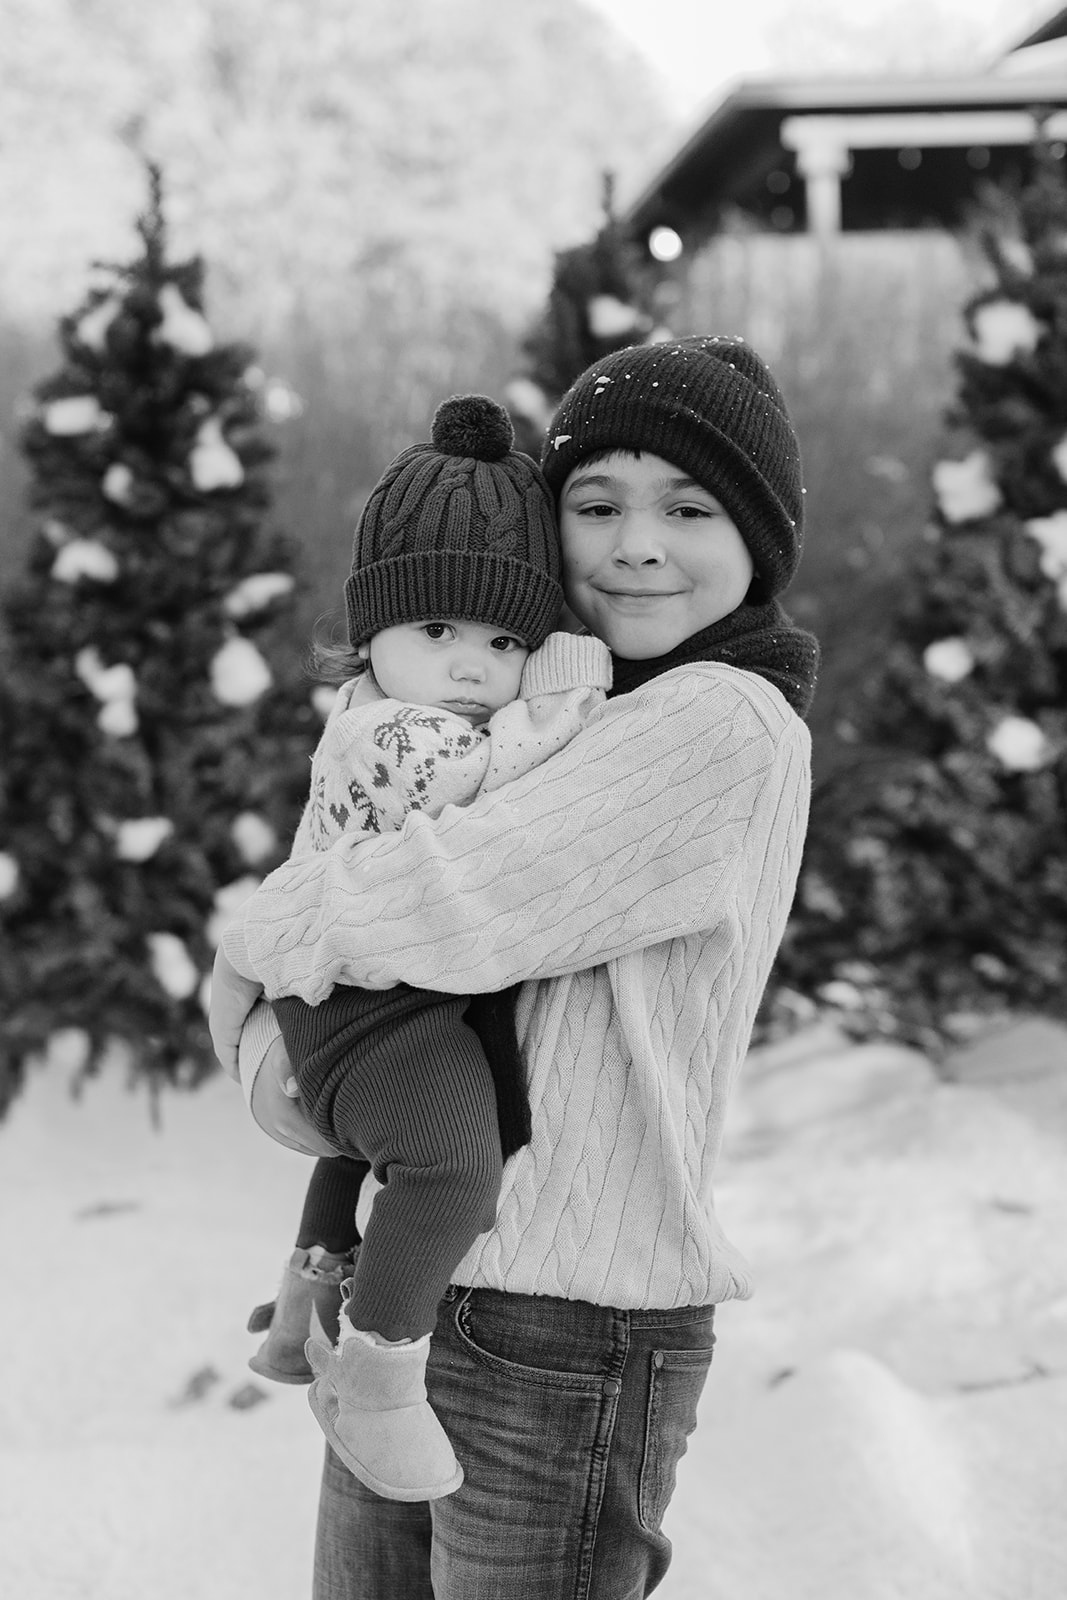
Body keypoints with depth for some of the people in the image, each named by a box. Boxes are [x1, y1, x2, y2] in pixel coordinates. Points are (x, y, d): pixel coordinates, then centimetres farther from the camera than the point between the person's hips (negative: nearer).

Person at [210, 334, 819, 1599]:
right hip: (415, 1304, 9)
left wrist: (250, 948, -6)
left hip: (567, 1342, -8)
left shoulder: (728, 728, -16)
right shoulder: (587, 724, 12)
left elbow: (461, 901, -23)